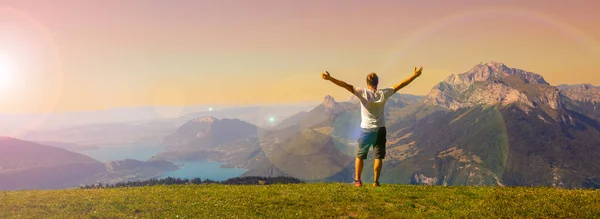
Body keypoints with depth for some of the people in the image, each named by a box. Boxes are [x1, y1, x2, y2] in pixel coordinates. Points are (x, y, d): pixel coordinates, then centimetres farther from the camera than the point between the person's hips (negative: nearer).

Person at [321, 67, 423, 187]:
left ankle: (357, 180, 13)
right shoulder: (383, 94, -6)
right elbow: (400, 85, -1)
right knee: (378, 157, 7)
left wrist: (330, 78, -22)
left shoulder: (362, 93, -11)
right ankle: (376, 181, 5)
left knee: (360, 155, 12)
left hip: (366, 130, -1)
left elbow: (346, 85, -19)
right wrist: (415, 75, 5)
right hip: (380, 129, 1)